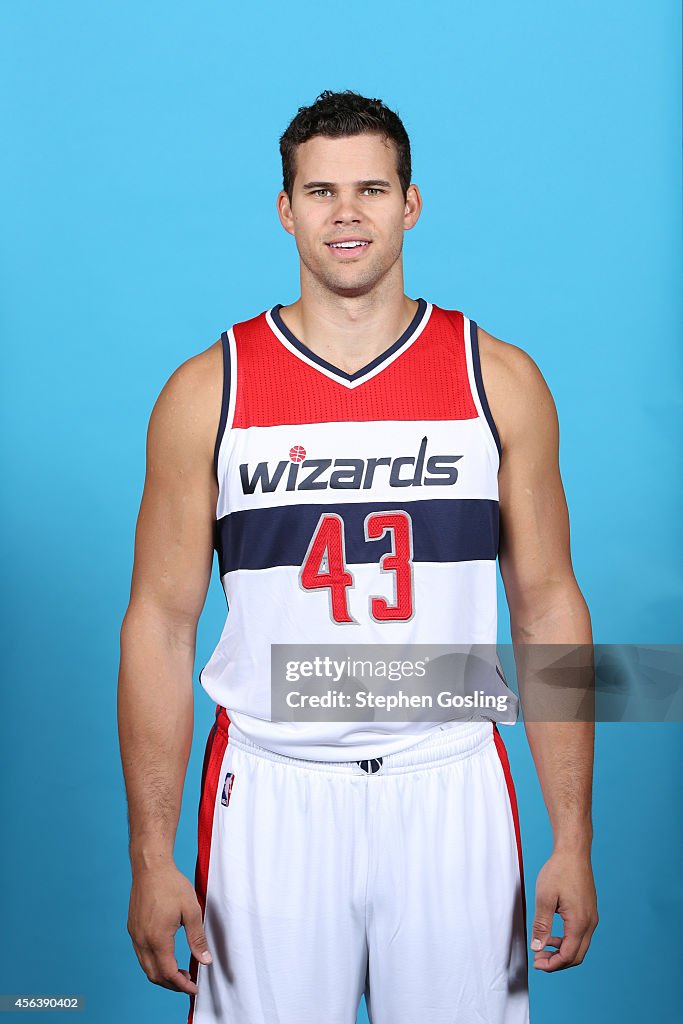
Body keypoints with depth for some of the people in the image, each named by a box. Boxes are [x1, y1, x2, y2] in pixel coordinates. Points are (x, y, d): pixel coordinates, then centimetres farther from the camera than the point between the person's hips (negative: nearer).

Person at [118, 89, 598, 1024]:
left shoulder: (500, 380, 2)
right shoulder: (207, 392, 0)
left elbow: (548, 608, 3)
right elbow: (160, 624, 0)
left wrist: (573, 841, 0)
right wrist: (152, 858, -4)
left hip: (451, 790, 1)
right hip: (271, 794, 0)